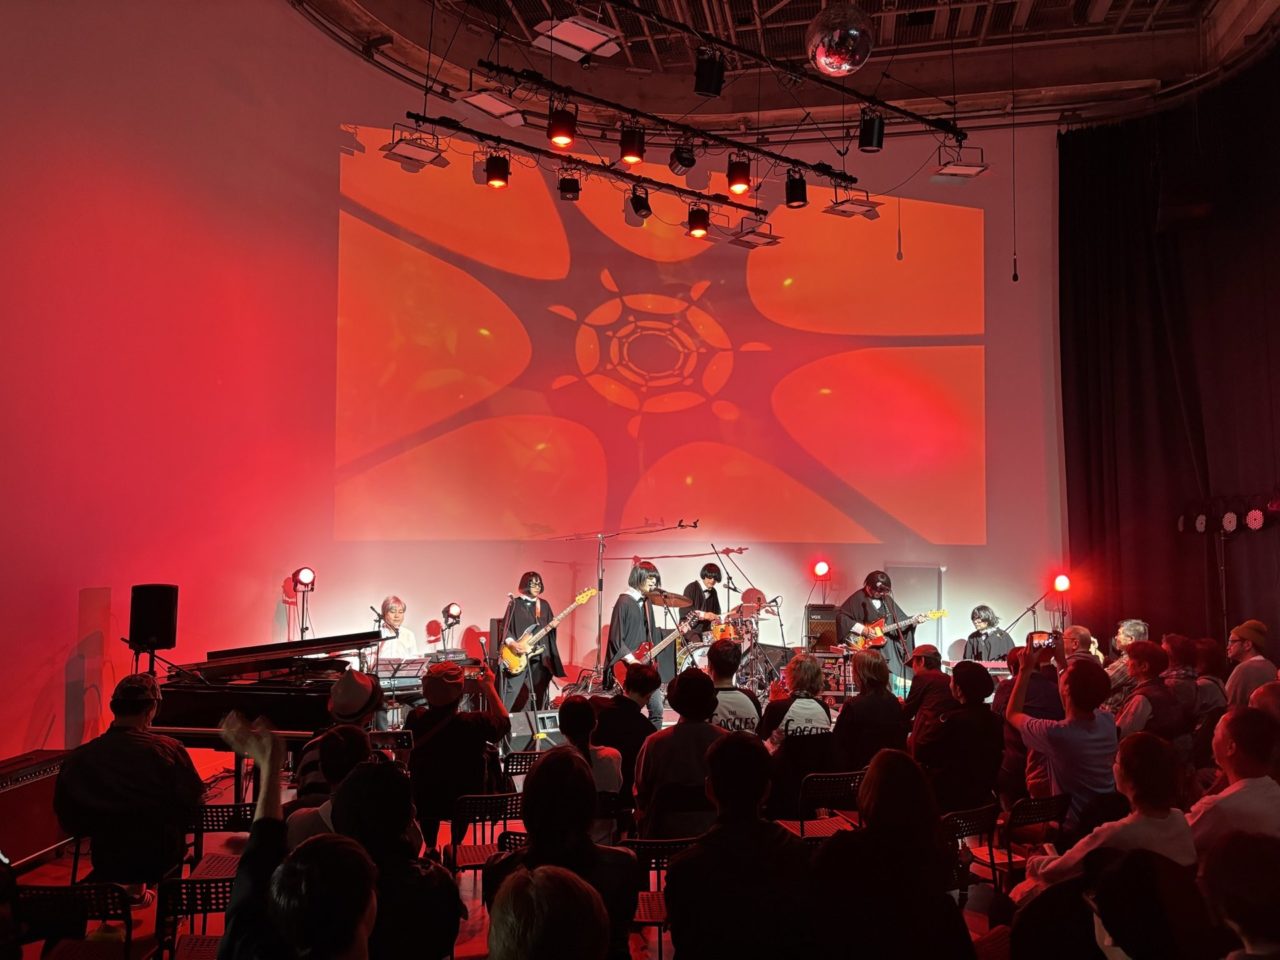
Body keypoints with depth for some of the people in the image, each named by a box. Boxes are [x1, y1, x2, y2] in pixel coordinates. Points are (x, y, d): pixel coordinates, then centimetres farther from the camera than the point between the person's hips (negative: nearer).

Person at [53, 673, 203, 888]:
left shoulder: (76, 759, -13)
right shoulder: (169, 750, -19)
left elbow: (70, 824, -2)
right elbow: (192, 811, -12)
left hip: (107, 864, 2)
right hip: (162, 859, -2)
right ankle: (139, 886, 28)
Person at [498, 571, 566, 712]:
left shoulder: (544, 605, 12)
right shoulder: (515, 603, 1)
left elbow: (550, 629, 13)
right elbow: (505, 627, -2)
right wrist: (512, 643, -17)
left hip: (540, 655, 4)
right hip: (518, 654, -4)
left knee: (539, 692, 6)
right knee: (512, 691, -6)